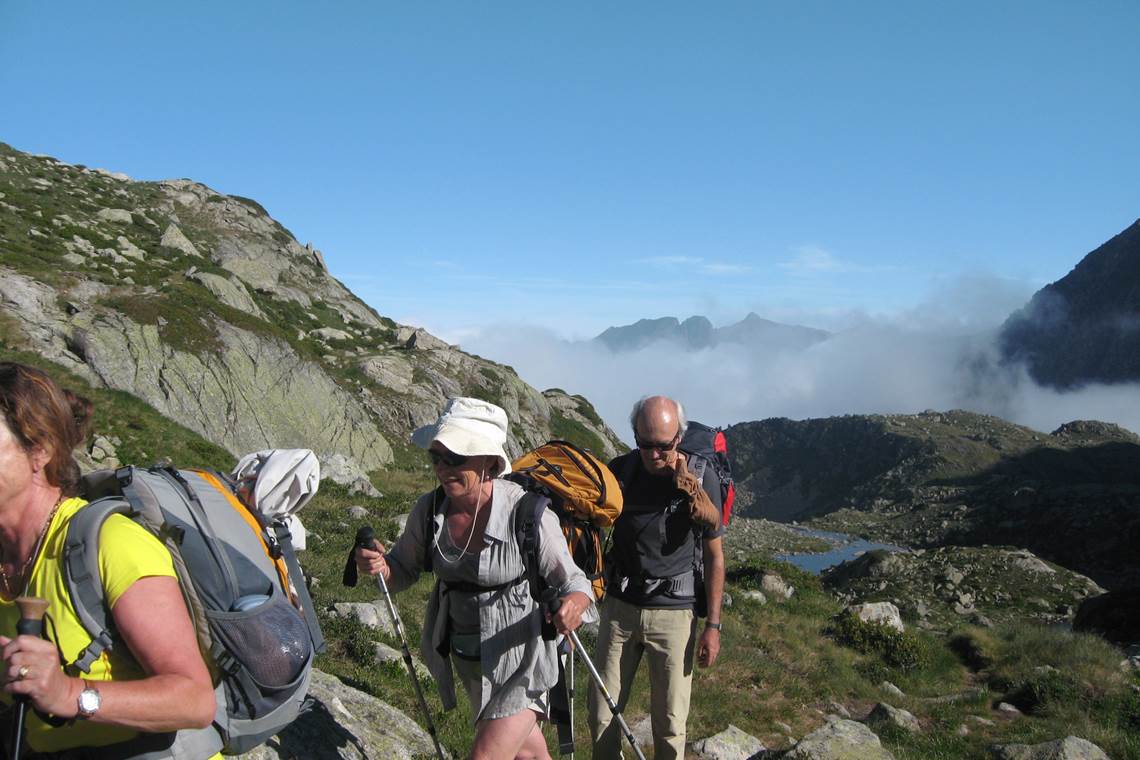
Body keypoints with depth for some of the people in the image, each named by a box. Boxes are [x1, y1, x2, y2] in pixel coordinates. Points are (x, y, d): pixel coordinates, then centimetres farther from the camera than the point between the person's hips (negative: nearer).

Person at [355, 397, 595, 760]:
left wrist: (575, 601, -40)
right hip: (466, 658, 6)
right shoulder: (429, 510, -11)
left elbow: (572, 581, -17)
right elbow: (403, 569, 4)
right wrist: (379, 565, -19)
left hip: (521, 658, -5)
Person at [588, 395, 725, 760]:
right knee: (601, 714, 8)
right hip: (620, 607, 2)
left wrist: (713, 625, -3)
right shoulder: (620, 470, -4)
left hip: (675, 611, -2)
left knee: (670, 722, 5)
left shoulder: (701, 477, -10)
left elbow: (714, 556, -3)